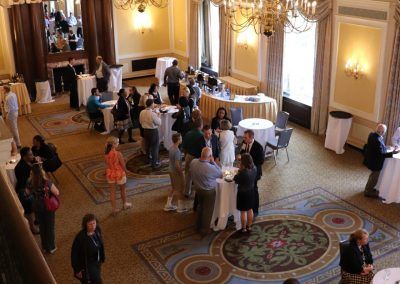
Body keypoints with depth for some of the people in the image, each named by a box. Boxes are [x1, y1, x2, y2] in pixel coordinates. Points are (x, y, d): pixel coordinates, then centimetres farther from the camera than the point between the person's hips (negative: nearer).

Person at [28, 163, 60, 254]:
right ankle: (51, 248, 32)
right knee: (50, 227, 17)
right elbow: (57, 193, -19)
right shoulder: (47, 183, -30)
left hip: (37, 207, 4)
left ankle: (45, 247, 41)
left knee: (42, 226, 24)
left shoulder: (30, 183, -17)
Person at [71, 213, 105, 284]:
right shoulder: (80, 237, -31)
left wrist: (102, 257, 14)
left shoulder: (97, 230, -13)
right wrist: (77, 269, -16)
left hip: (97, 261, 6)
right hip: (87, 264, -6)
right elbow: (74, 253, -21)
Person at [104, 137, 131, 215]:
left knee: (112, 192, 13)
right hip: (119, 173, -4)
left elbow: (107, 164, 1)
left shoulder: (106, 154, -10)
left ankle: (114, 209, 22)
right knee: (122, 190, 21)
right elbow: (123, 165, -17)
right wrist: (125, 172, 1)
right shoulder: (118, 154, -26)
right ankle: (124, 204, 42)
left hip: (110, 174, 4)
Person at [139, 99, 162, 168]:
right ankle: (155, 163, 10)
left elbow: (141, 122, 9)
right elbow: (159, 123, -14)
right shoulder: (153, 114, -24)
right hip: (153, 131, -6)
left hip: (145, 130, 6)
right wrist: (158, 116, 0)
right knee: (155, 147, 5)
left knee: (147, 146, 22)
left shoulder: (142, 112, -5)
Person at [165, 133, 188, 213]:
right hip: (176, 172, -9)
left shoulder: (171, 148, 1)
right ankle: (181, 207, 20)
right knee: (180, 189, 8)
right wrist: (181, 173, -16)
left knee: (173, 188, 22)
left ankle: (168, 205, 30)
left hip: (171, 170, 9)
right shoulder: (177, 151, -27)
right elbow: (177, 165, -27)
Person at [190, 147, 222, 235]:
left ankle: (198, 226, 44)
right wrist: (213, 162, -16)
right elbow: (220, 174, -15)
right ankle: (205, 229, 31)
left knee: (200, 207, 27)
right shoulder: (211, 168, -34)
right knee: (207, 210, 15)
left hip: (198, 189, 6)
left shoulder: (193, 162, -17)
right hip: (209, 192, -6)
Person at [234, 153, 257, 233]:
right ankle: (249, 226, 35)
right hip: (251, 191, 6)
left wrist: (239, 170, -13)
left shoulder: (242, 172, -31)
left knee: (243, 211, 10)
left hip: (243, 193, -6)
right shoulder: (254, 169, -12)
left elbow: (235, 180, -16)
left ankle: (244, 228, 23)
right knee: (250, 209, 21)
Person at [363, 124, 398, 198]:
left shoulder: (372, 134, -8)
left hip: (371, 159, 9)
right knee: (375, 177, 12)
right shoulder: (377, 141, -36)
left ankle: (369, 188, 46)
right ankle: (368, 192, 28)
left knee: (373, 175, 29)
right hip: (375, 162, -9)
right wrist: (392, 153, -26)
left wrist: (385, 148, 1)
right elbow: (381, 154, -29)